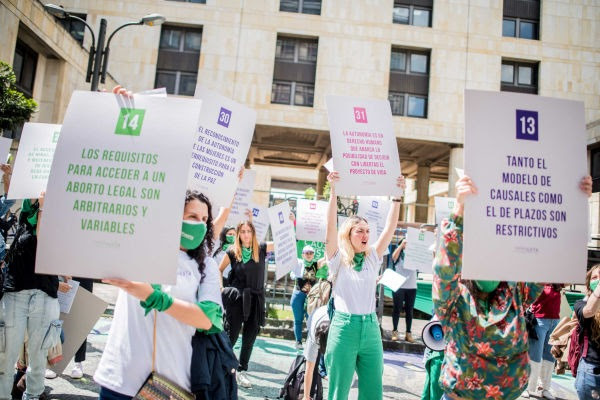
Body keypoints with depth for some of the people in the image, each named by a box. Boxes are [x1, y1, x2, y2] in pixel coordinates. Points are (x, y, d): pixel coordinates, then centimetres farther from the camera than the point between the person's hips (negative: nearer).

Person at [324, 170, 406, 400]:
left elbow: (390, 227, 3)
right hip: (344, 327, -4)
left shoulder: (373, 258, 8)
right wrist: (333, 191, -21)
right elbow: (331, 226, -13)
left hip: (371, 327, 4)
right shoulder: (338, 258, -1)